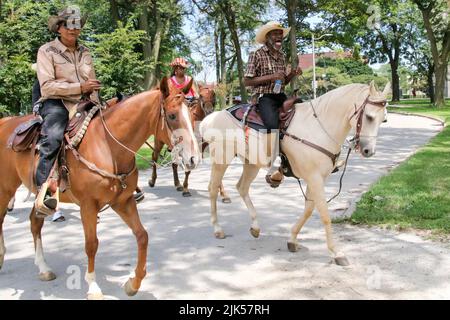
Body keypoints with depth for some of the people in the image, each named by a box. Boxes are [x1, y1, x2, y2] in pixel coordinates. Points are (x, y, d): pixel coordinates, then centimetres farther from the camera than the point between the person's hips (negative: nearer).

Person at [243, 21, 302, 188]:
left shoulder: (281, 56, 17)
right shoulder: (257, 55, -3)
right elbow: (247, 81, -9)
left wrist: (293, 74, 2)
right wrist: (271, 77, -16)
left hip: (280, 96, 7)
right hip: (264, 97, -7)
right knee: (273, 124, -33)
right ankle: (274, 168, -36)